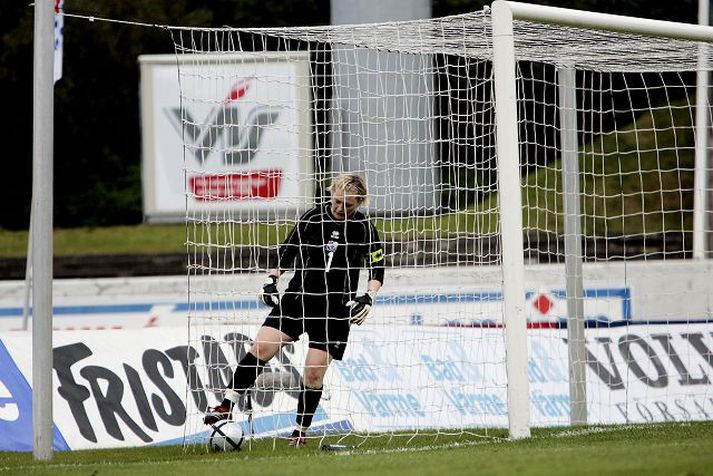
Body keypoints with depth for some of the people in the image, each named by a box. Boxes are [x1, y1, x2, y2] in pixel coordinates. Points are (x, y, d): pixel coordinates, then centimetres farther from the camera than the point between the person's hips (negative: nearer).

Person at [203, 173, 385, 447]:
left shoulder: (364, 229, -3)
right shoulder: (313, 218, 1)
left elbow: (377, 269, 4)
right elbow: (287, 252, 11)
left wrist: (368, 298, -10)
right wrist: (272, 280, 0)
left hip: (336, 309, -2)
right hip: (298, 298, 2)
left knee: (314, 371, -7)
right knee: (262, 346, -14)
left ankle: (301, 431, 8)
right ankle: (228, 405, -11)